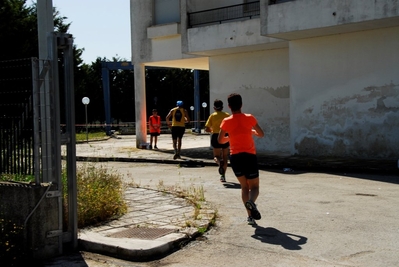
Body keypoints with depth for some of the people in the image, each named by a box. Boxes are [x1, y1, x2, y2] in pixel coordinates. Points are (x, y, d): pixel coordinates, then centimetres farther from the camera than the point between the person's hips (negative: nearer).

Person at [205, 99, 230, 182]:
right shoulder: (227, 115, 2)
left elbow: (206, 129, -4)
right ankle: (223, 175, 12)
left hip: (216, 137, -1)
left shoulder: (212, 116, -2)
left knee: (216, 156, 11)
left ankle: (219, 162, -26)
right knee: (225, 157, 15)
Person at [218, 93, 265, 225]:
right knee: (254, 186, 7)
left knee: (244, 187, 15)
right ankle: (251, 202, -28)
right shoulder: (249, 118, -3)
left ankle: (250, 215, 5)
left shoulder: (226, 121, -2)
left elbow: (220, 140, 6)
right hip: (250, 156, -2)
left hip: (235, 157, 2)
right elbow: (261, 134, 6)